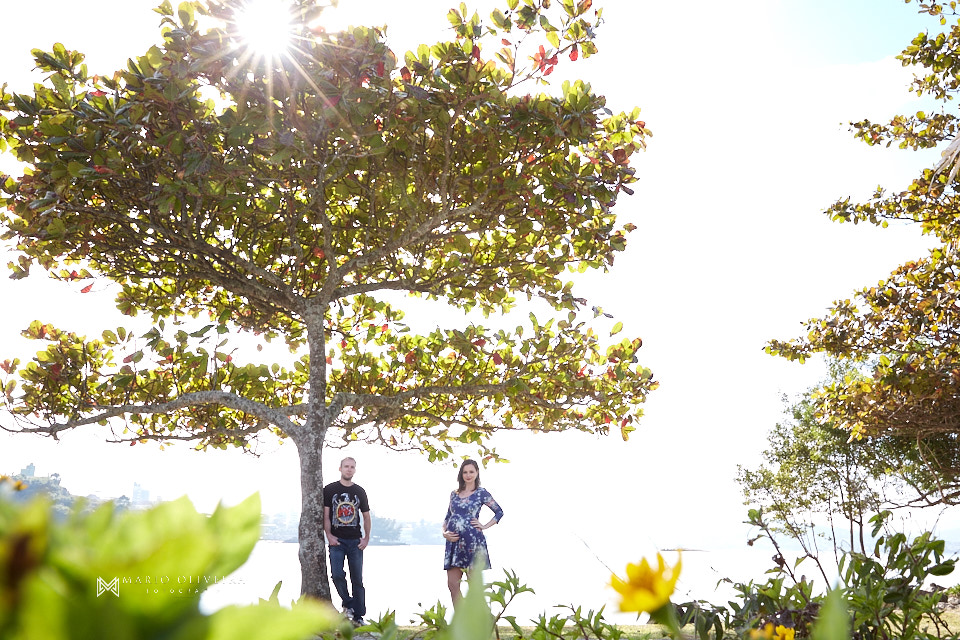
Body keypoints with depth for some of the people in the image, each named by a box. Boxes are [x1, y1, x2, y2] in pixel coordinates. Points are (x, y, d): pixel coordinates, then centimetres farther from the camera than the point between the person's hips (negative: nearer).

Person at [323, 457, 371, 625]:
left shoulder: (360, 491, 9)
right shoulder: (330, 489, 2)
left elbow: (366, 516, 13)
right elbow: (325, 515, 0)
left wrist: (366, 538, 3)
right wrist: (329, 535, -10)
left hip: (355, 541, 2)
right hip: (337, 541, -2)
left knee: (357, 579, 3)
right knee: (337, 575, -14)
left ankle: (358, 616, 10)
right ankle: (348, 603, 10)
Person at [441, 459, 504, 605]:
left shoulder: (481, 493, 2)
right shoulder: (454, 494, 15)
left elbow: (499, 512, 5)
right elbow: (448, 517, 19)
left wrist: (484, 526, -3)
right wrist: (445, 533, 2)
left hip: (473, 541, -5)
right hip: (454, 542, 5)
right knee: (452, 584, 1)